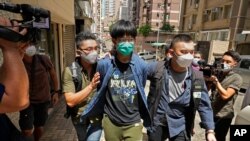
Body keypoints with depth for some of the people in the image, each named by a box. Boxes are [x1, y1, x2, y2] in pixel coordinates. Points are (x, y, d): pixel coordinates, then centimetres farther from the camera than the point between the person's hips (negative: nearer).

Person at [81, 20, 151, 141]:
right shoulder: (104, 64, -15)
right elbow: (100, 92, 1)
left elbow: (141, 93, 3)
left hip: (133, 124, 0)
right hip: (111, 122, 1)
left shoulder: (141, 65, -12)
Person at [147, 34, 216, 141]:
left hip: (180, 127, 1)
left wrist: (210, 130, -9)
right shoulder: (156, 68, -16)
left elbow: (204, 105, -5)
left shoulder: (197, 77, -11)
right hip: (157, 123, 0)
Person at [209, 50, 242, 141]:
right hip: (211, 113, 5)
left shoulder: (236, 78, -12)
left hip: (223, 116, -5)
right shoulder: (217, 74, 3)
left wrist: (215, 80, -24)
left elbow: (225, 95, -22)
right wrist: (207, 78, -15)